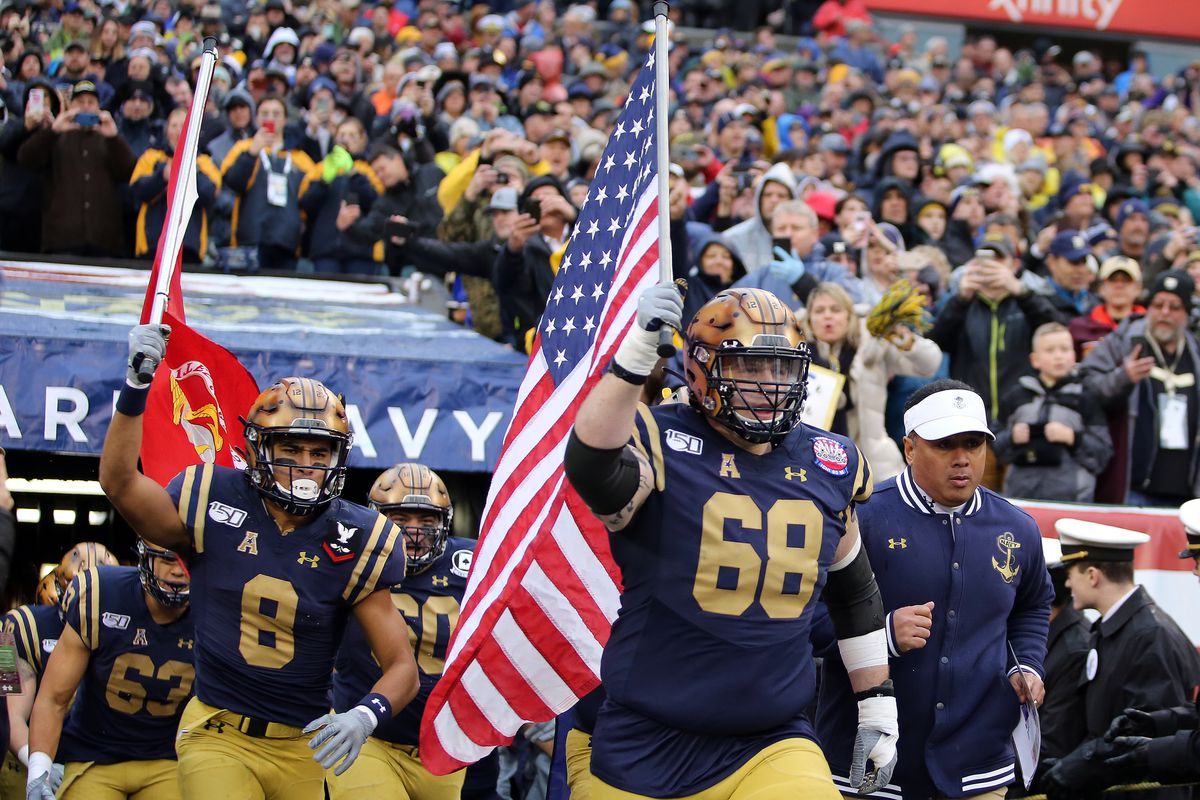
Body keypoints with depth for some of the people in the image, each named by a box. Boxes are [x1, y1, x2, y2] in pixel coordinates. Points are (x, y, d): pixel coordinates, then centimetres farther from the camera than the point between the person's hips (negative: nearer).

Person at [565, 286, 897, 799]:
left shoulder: (830, 466, 8)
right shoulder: (661, 444, -8)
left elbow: (853, 589, 22)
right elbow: (592, 472, -32)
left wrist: (877, 702, 23)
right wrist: (635, 354, -40)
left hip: (774, 745, 3)